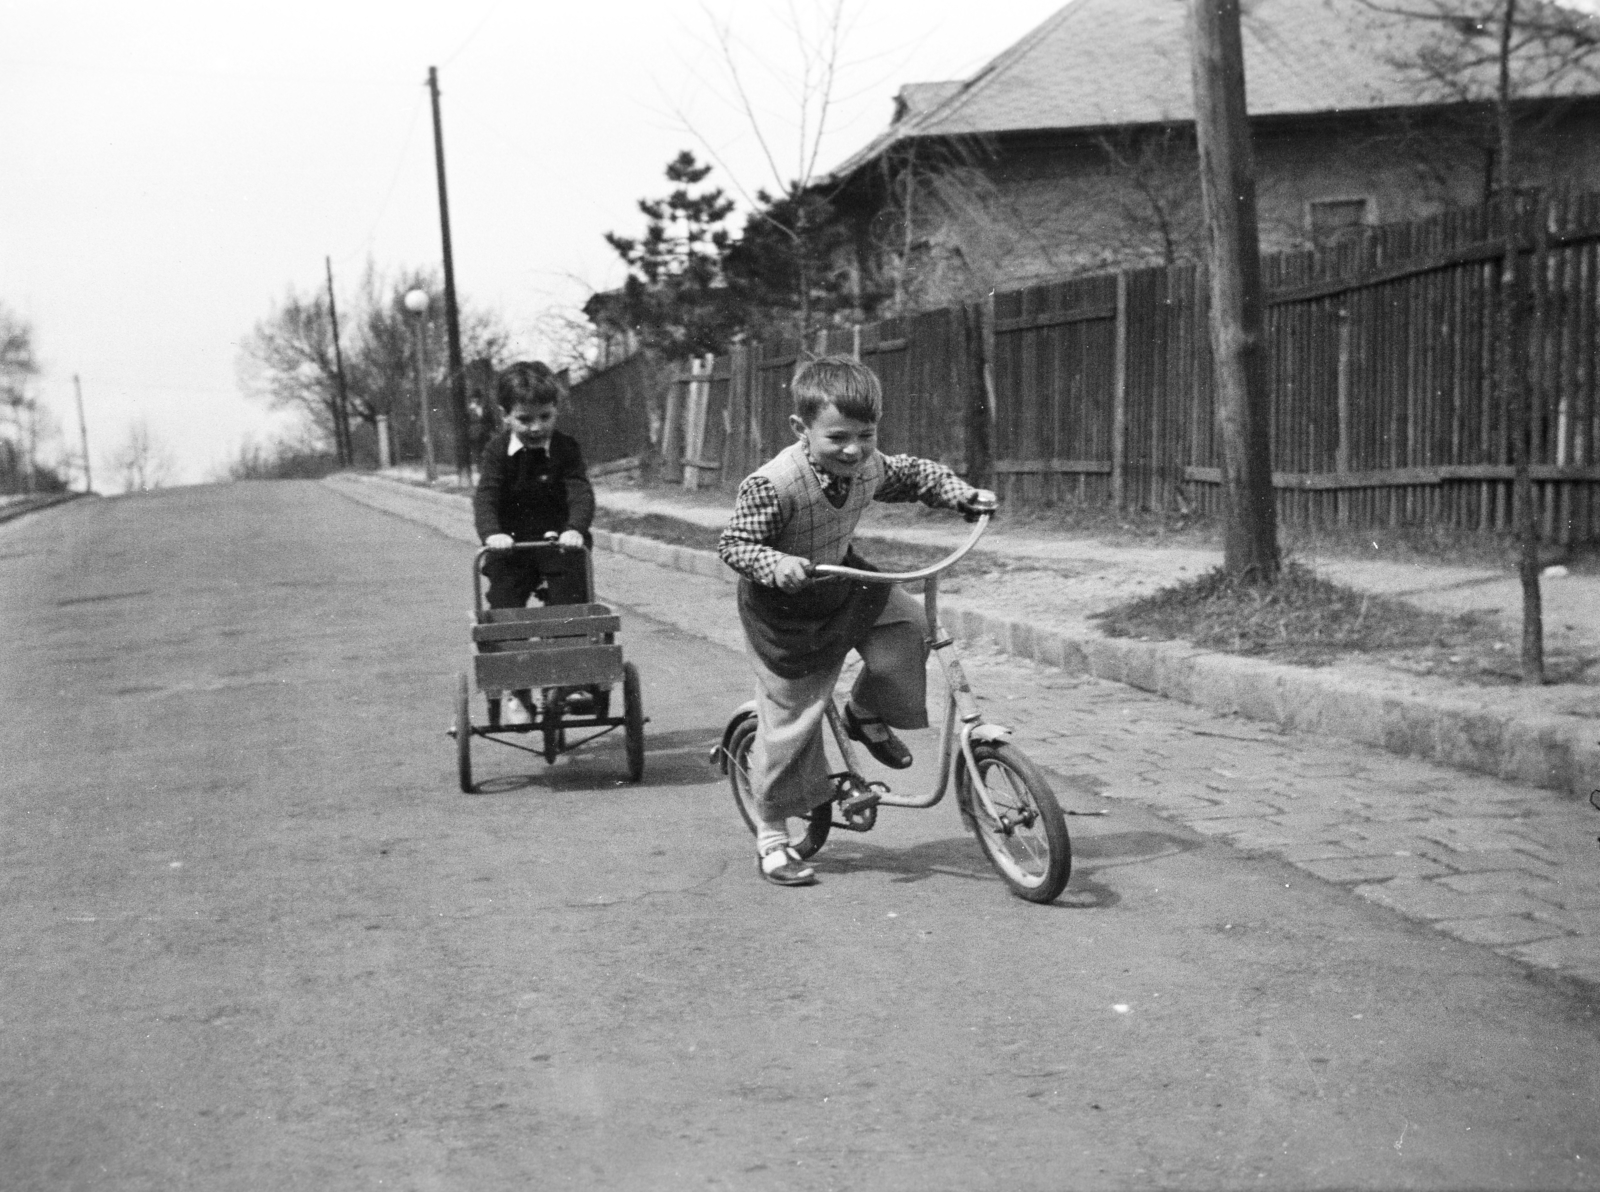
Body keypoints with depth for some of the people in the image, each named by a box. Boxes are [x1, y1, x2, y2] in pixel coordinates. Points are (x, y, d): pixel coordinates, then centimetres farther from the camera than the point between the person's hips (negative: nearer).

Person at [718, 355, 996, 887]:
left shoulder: (869, 467, -11)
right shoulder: (773, 484, -31)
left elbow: (915, 473, 10)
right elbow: (732, 543, -25)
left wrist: (962, 494, -3)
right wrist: (775, 564, -43)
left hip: (842, 581, 6)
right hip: (784, 607, -6)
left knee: (907, 622, -18)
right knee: (789, 719, -1)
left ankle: (867, 714, 12)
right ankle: (772, 837, 15)